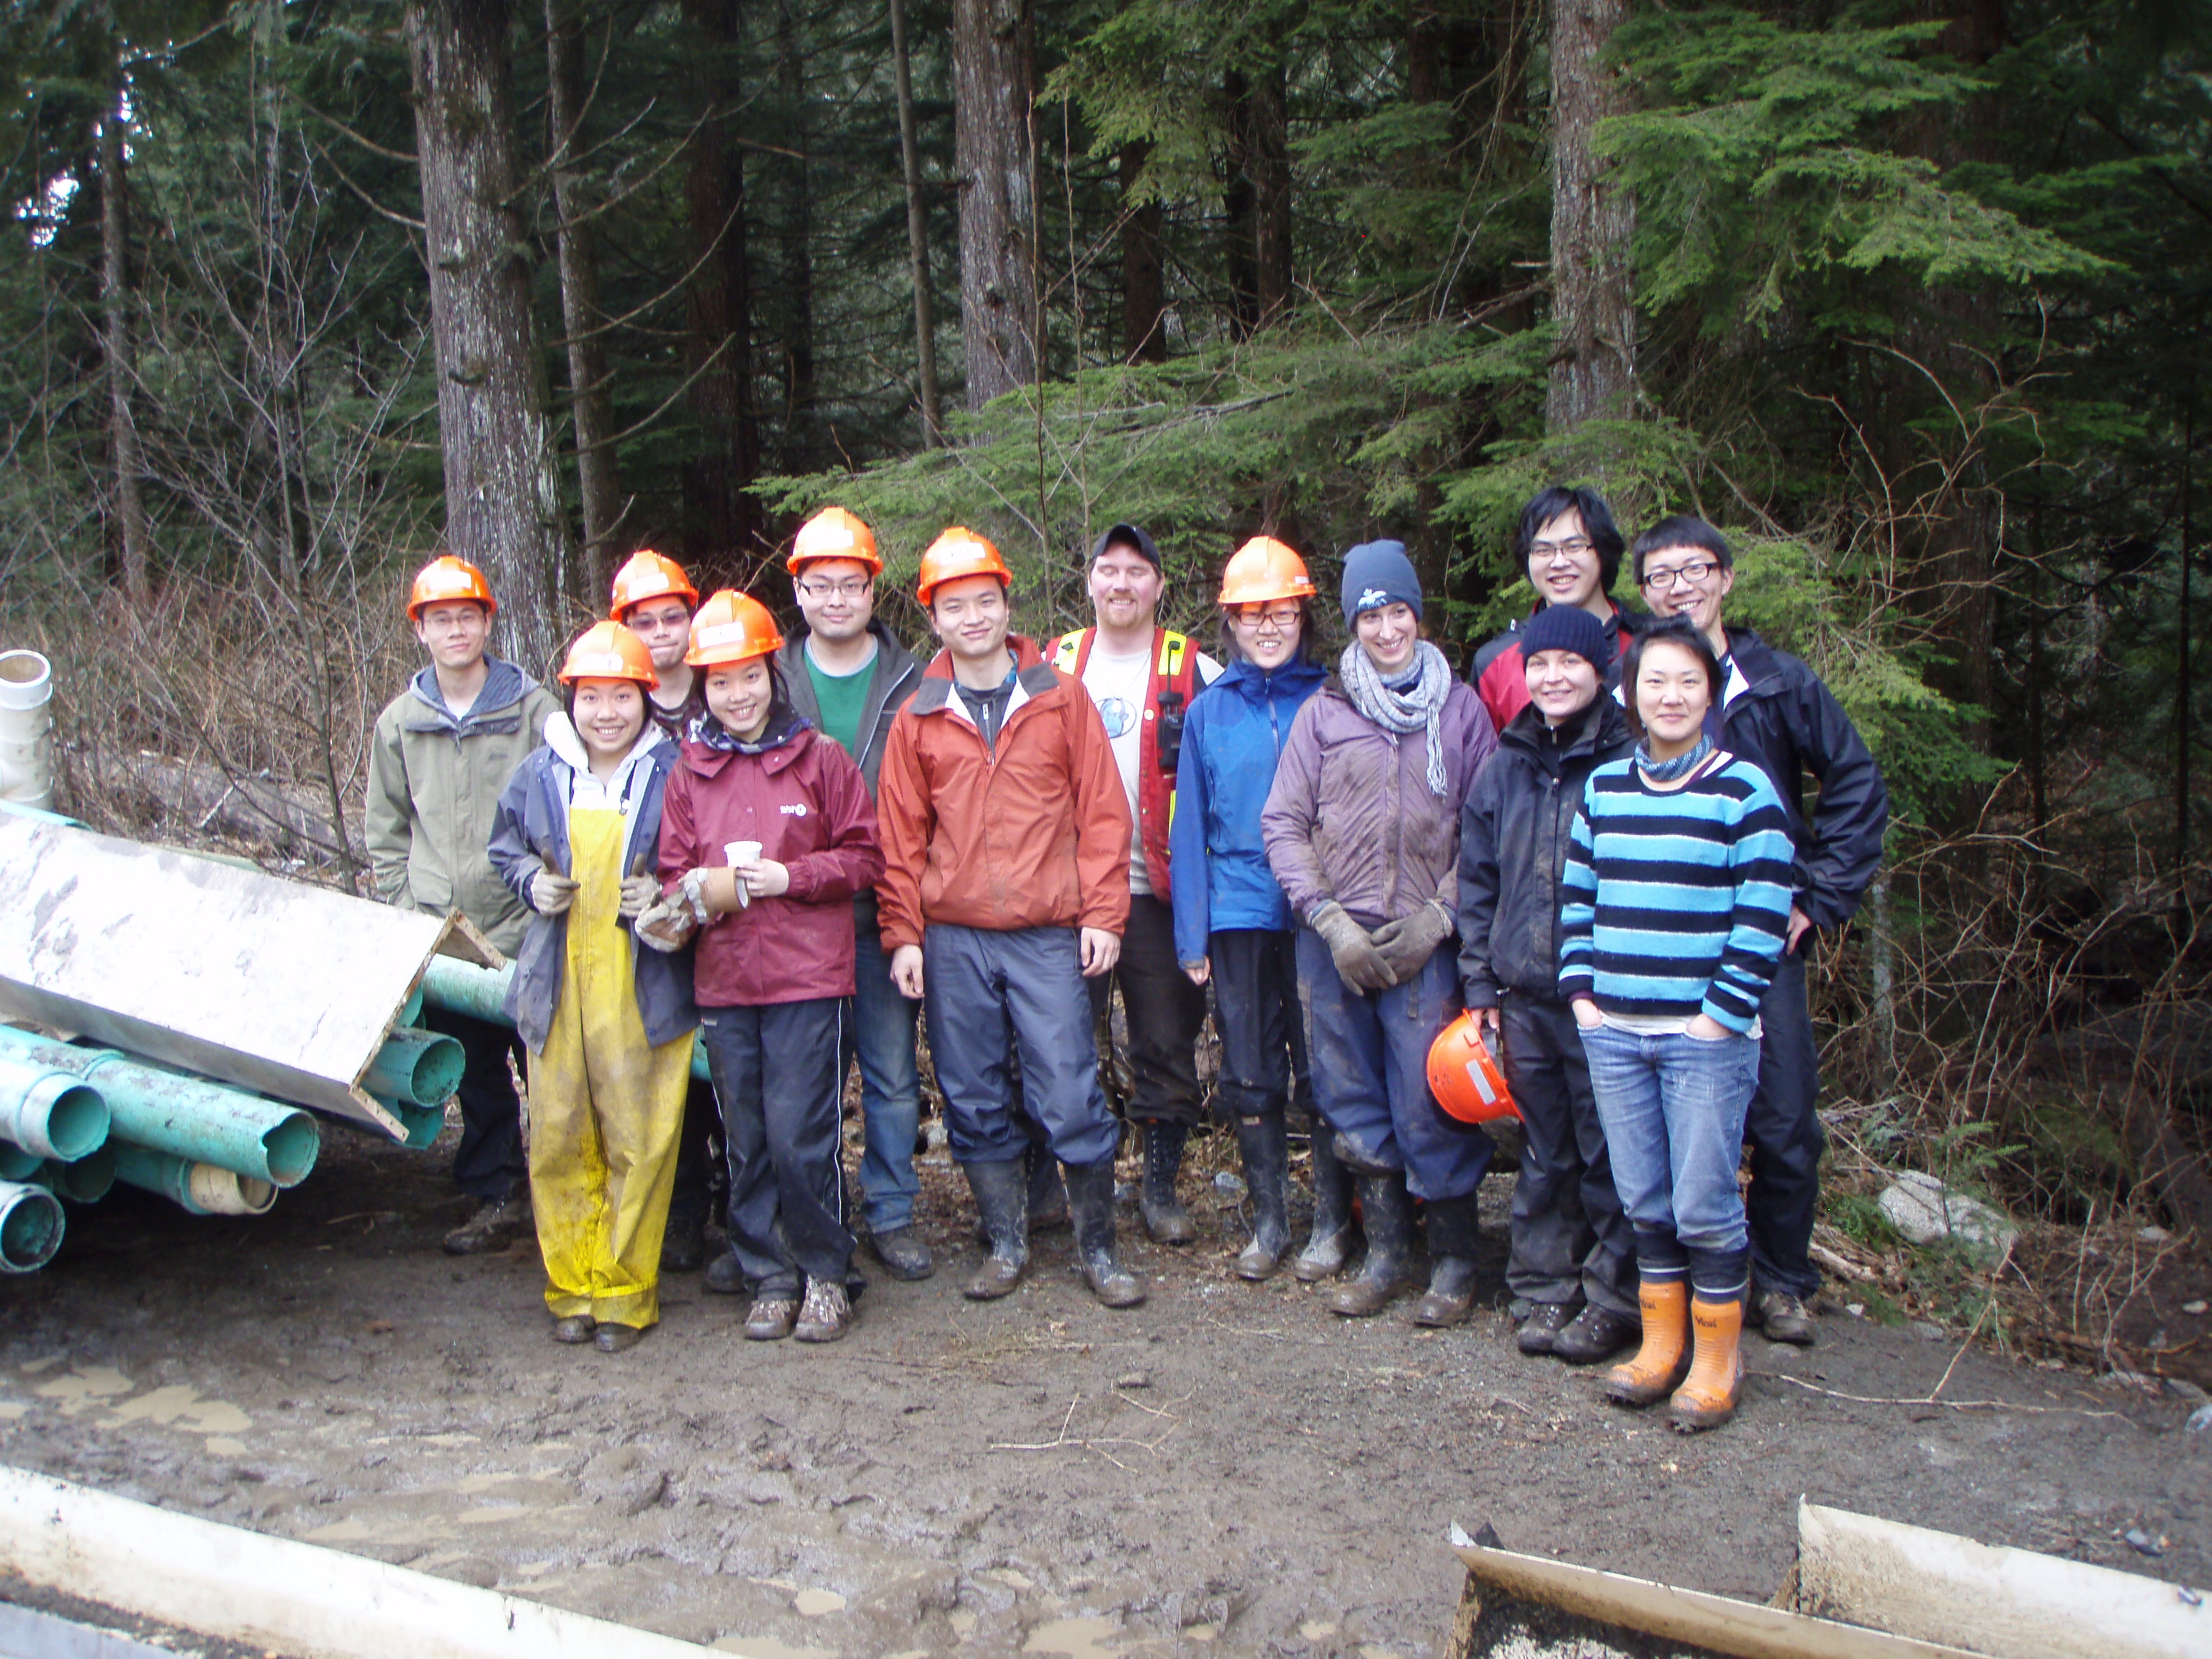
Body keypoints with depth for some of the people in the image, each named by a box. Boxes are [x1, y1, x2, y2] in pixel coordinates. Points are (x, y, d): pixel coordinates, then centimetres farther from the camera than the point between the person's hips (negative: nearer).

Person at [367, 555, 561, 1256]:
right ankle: (497, 1196, 23)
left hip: (526, 932, -3)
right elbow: (385, 830, 17)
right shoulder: (399, 721, 10)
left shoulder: (534, 708, -1)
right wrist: (403, 908, 9)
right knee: (474, 1073, 10)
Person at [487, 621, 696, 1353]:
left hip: (645, 984, -3)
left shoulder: (674, 773, -2)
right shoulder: (538, 774, 8)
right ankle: (573, 1287, 20)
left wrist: (665, 894, -12)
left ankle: (626, 1292, 13)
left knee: (639, 1142, -1)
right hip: (558, 982, 4)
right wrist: (532, 882, 0)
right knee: (558, 1140, 6)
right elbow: (506, 850, 21)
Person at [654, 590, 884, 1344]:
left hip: (807, 977, -4)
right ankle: (768, 1276, 24)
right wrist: (697, 892, -11)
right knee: (746, 1141, 10)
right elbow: (671, 871, 12)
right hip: (722, 983, 4)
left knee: (800, 1135, -5)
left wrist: (788, 876, -12)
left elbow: (866, 856, 0)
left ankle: (825, 1272, 14)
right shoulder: (688, 774, 9)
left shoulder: (819, 758, 0)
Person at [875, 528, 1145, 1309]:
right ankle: (1005, 1245, 23)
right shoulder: (918, 718, 7)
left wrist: (1102, 913, -5)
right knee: (975, 1102, 8)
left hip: (1049, 936, -2)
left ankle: (1098, 1248, 13)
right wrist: (903, 934, 1)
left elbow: (1102, 811, 2)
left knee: (1071, 1096, -3)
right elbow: (902, 834, 8)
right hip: (953, 941, 2)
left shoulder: (1062, 697, 4)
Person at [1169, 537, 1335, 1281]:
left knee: (1325, 1067, 4)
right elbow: (1190, 827, 7)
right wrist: (1192, 934, 2)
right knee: (1249, 1077, 7)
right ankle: (1269, 1220, 22)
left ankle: (1332, 1219, 20)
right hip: (1240, 910, 2)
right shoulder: (1208, 711, 6)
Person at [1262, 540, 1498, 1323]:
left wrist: (1437, 917, -7)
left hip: (1424, 941, -2)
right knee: (1354, 1105, 8)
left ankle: (1454, 1262, 15)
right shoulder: (1323, 711, 7)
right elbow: (1283, 824, 4)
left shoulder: (1461, 708, 6)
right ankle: (1384, 1252, 23)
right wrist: (1331, 920, -5)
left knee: (1429, 1107, -3)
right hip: (1333, 939, 2)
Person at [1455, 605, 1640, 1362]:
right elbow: (1476, 881, 13)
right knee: (1544, 1151, 13)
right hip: (1524, 995, 4)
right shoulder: (1504, 768, 9)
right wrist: (1479, 983, 8)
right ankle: (1546, 1289, 25)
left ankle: (1612, 1298, 16)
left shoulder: (1629, 764, -4)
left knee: (1610, 1152, 3)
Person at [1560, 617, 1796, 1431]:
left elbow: (1764, 917, -7)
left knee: (1703, 1205, -1)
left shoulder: (1743, 790, -4)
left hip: (1706, 1035, -4)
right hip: (1614, 1032, 4)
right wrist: (1582, 993, 6)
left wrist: (1722, 1014, -10)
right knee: (1644, 1202, 11)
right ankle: (1660, 1344, 26)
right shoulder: (1602, 788, 10)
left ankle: (1717, 1358, 16)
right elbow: (1576, 898, 15)